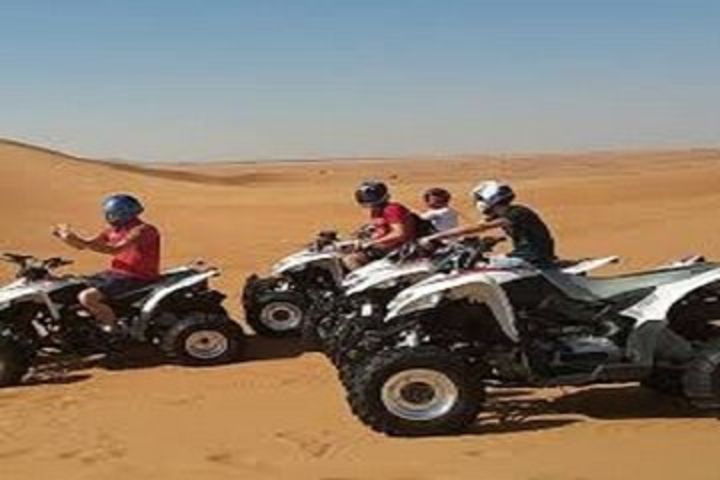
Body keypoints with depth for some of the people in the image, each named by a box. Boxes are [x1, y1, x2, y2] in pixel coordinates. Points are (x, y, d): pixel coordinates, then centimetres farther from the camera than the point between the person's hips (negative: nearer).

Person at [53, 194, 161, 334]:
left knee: (86, 297, -24)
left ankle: (116, 331, -12)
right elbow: (82, 245, 13)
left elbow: (114, 249, -31)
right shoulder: (114, 231, 10)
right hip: (115, 273, 10)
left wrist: (81, 241, -35)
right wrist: (66, 237, -7)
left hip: (137, 279, -9)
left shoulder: (142, 230, -17)